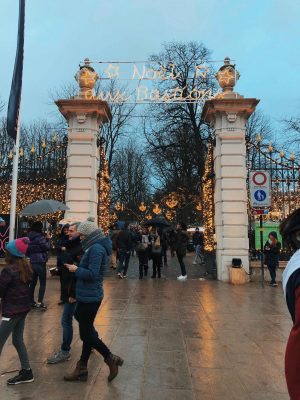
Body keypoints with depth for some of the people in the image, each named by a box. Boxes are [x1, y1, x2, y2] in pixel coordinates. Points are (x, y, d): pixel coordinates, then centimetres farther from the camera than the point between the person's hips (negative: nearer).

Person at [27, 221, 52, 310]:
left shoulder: (29, 237, 7)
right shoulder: (40, 237, -16)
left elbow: (28, 250, 13)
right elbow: (47, 247, -14)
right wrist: (48, 239, -2)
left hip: (32, 262, 7)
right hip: (40, 262, -7)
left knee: (33, 282, 14)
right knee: (43, 283, -1)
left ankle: (31, 301, 19)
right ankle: (39, 302, -5)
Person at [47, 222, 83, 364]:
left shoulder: (81, 249, -22)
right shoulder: (72, 246, 9)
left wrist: (73, 293, -25)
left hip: (73, 291, -10)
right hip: (68, 289, 10)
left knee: (66, 321, 1)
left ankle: (65, 352, 16)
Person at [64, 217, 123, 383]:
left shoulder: (96, 249, -21)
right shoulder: (96, 247, 10)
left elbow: (92, 274, -25)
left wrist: (76, 269, -13)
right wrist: (79, 268, 5)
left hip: (89, 297, -10)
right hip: (88, 295, 10)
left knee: (86, 333, 3)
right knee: (87, 331, 17)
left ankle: (111, 359, 14)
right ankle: (82, 369, 29)